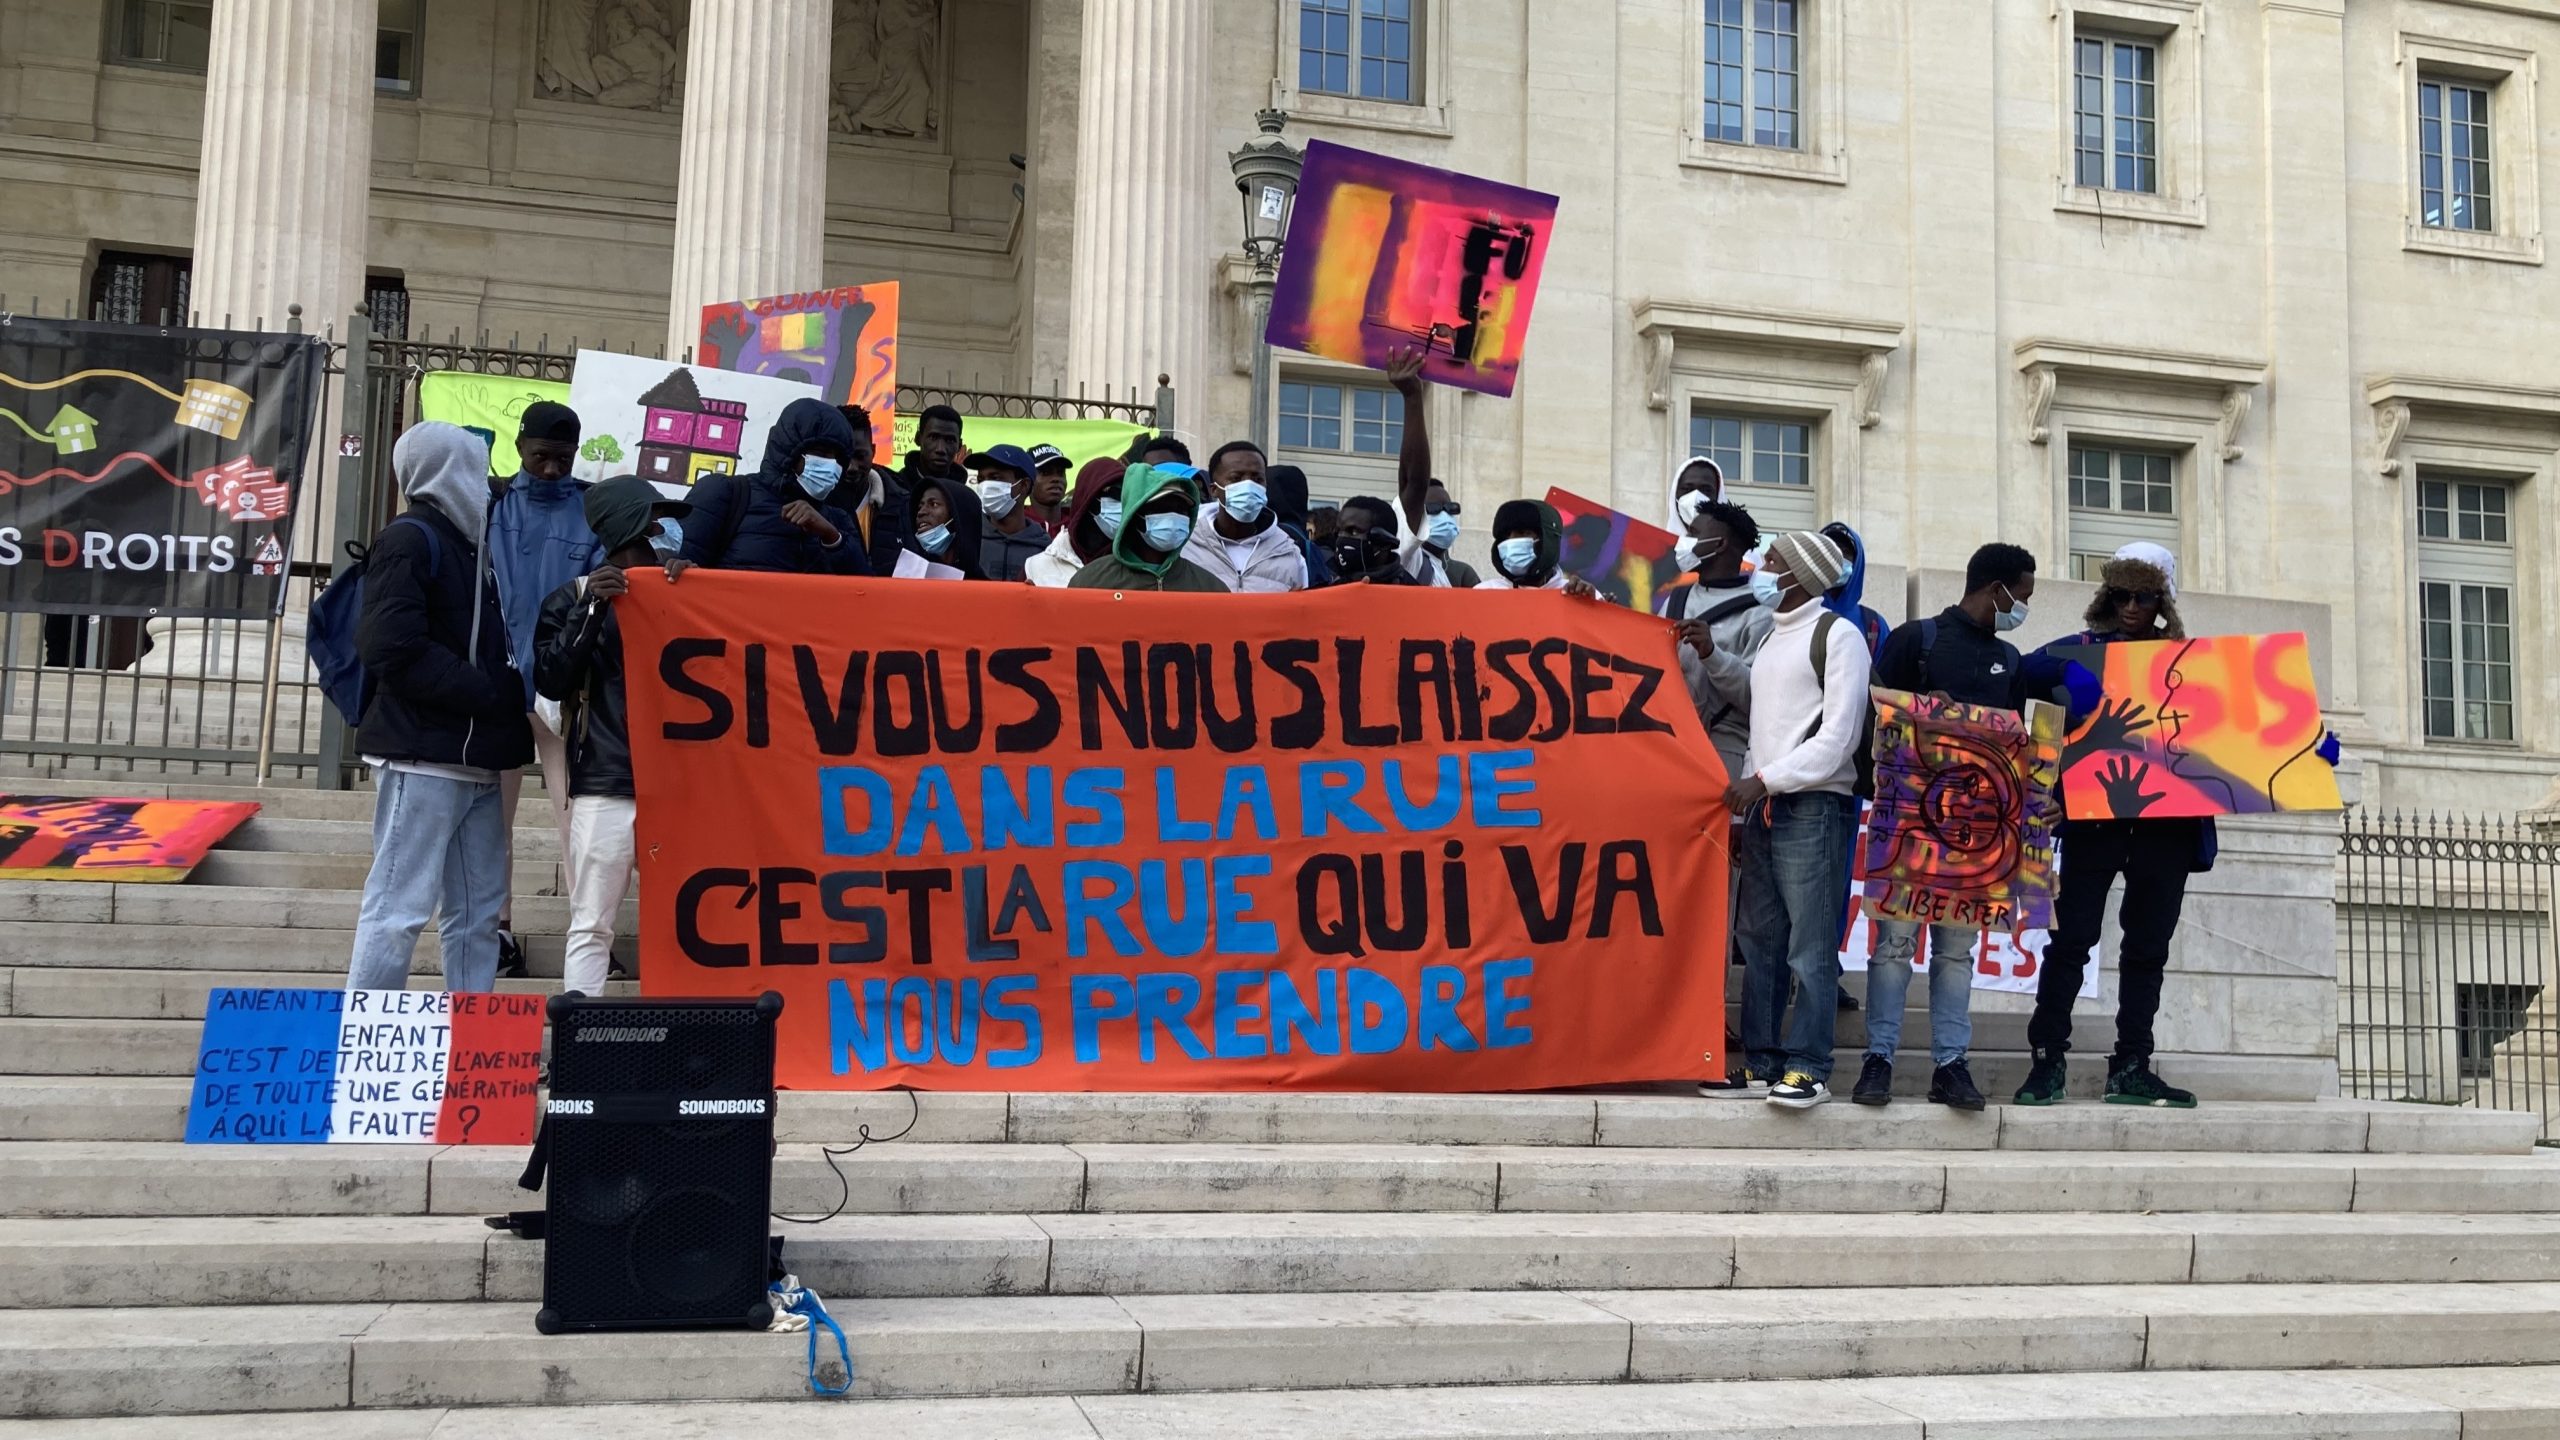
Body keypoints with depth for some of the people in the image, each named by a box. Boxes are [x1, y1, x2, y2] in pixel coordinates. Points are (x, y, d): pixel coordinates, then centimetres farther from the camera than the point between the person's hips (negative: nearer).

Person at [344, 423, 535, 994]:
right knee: (400, 908, -8)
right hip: (423, 757, -9)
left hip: (474, 761, 9)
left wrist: (508, 687, 1)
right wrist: (493, 691, -15)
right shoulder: (410, 541, -8)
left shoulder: (467, 544, 19)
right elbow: (395, 652, -18)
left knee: (477, 910, 10)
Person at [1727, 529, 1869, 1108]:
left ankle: (1808, 1066, -6)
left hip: (1813, 806, -8)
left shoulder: (1837, 635, -3)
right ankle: (1761, 1059, 12)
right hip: (1763, 806, 8)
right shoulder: (1770, 637, 21)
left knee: (1810, 947, -8)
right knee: (1758, 942, 7)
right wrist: (1744, 806, 14)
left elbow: (1840, 734, -10)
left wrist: (1763, 779, -14)